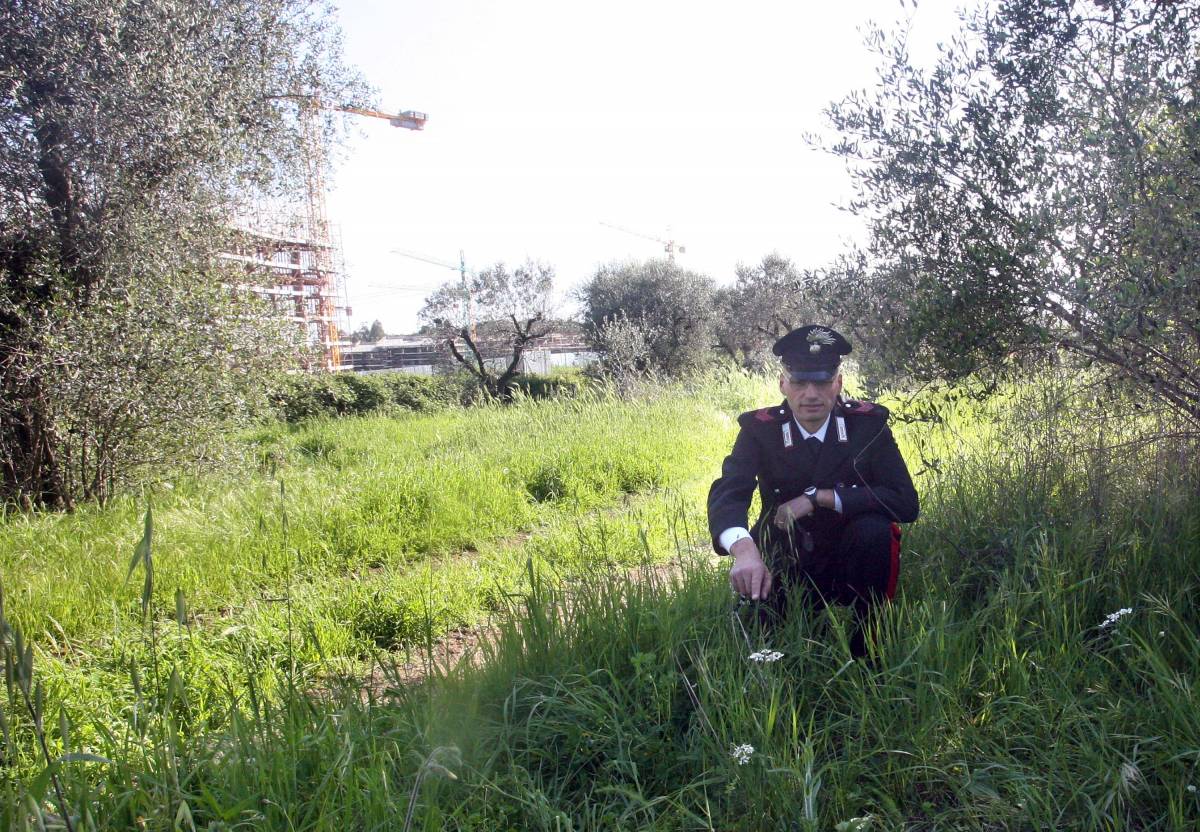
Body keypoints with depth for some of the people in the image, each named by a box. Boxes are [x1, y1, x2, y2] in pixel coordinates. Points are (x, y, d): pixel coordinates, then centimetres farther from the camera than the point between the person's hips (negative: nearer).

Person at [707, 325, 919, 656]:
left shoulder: (868, 423, -11)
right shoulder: (759, 429, -12)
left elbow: (905, 503, -19)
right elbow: (726, 493, -26)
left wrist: (818, 497, -27)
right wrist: (743, 549, -48)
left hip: (850, 563, 0)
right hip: (786, 566, 1)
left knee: (873, 530, -30)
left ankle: (868, 648, -9)